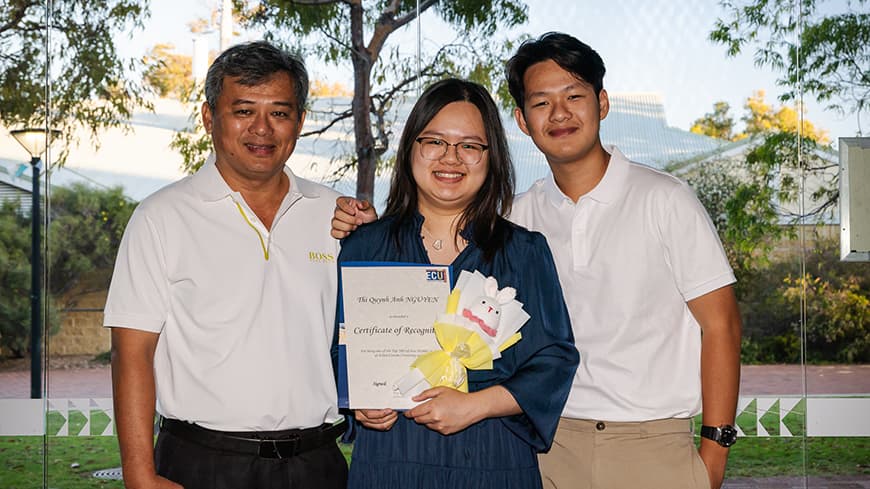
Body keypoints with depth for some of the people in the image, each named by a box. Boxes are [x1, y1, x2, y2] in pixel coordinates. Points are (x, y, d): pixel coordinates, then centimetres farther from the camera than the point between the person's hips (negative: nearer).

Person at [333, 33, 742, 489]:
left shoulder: (663, 199, -4)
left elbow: (720, 326, -4)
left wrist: (714, 449, -7)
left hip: (654, 447, -2)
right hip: (554, 444, 3)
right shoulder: (522, 214, 5)